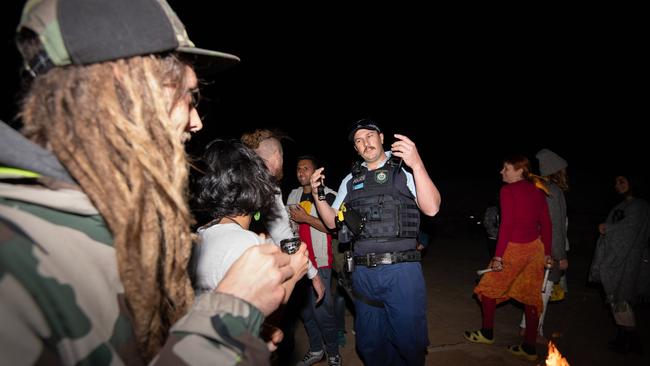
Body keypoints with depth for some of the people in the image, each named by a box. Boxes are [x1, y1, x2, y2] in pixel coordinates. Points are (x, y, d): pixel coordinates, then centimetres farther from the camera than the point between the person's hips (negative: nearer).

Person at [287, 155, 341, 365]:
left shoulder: (328, 195, -5)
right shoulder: (293, 195, 15)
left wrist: (306, 218, -16)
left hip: (319, 261, -6)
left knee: (322, 309, -6)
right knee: (305, 309, 11)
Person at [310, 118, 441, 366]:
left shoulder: (405, 169, 0)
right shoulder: (351, 180, 12)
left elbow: (431, 208, -14)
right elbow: (332, 222, 14)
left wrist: (417, 164, -26)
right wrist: (318, 196, -4)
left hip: (401, 270, -4)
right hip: (363, 273, 4)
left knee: (408, 343, 8)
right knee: (369, 345, 17)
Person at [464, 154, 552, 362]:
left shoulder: (508, 190, -12)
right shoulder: (537, 191, 8)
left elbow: (506, 224, -18)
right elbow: (546, 224, 7)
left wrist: (498, 256, -17)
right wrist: (547, 253, 14)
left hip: (514, 248, -7)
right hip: (535, 248, 7)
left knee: (489, 288, 13)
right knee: (531, 297, 12)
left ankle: (487, 333, 26)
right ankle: (529, 348, 21)